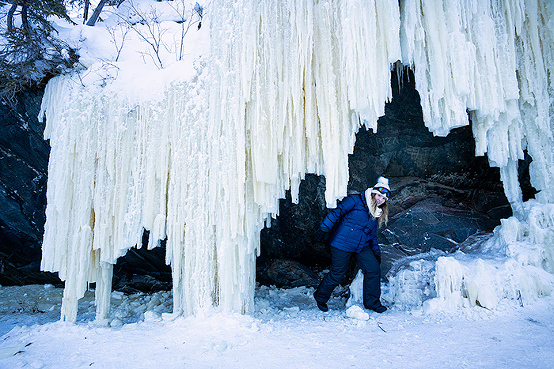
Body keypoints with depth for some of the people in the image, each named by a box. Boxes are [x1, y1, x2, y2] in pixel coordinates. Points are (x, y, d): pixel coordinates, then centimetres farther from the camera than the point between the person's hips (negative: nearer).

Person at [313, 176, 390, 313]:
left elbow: (372, 235, 23)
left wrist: (376, 252, 22)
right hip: (342, 244, -7)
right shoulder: (356, 201, -10)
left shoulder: (377, 214, 12)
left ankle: (372, 302, 16)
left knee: (374, 269, -3)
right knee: (337, 274, -1)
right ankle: (320, 297, 25)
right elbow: (337, 212, -16)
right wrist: (324, 228, -25)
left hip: (361, 246, 7)